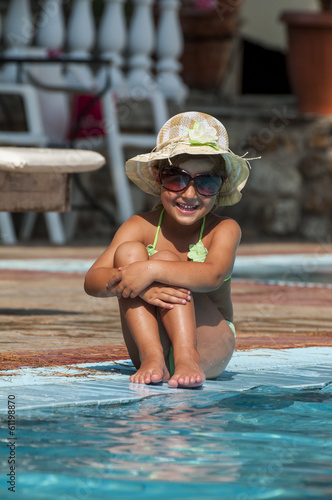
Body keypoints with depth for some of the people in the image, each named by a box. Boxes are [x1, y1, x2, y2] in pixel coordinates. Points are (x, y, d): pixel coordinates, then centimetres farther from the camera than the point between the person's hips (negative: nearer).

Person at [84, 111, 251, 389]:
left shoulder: (224, 229, -7)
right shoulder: (141, 227, -2)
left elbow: (213, 275, -31)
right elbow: (92, 281, -15)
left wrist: (151, 271, -40)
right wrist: (139, 288, -35)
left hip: (210, 347, -2)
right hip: (153, 343, 3)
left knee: (165, 260, -21)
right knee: (128, 252, -17)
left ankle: (187, 357, -35)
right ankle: (152, 357, -30)